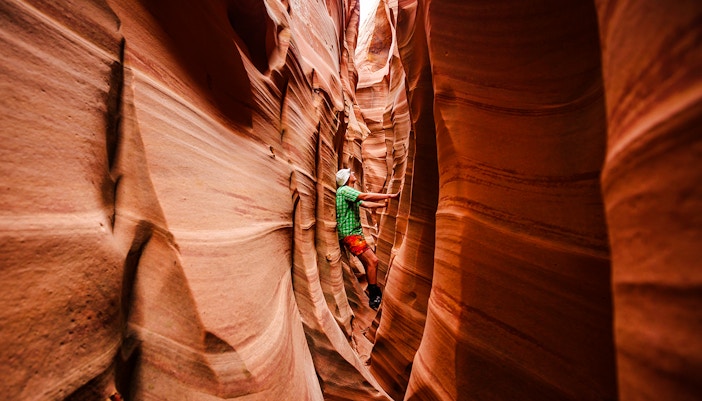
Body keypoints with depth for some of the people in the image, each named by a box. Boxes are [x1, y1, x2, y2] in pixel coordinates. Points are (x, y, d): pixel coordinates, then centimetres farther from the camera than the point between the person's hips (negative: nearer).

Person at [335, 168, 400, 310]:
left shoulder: (350, 193, 21)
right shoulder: (344, 190, -12)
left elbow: (365, 204, 21)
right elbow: (366, 196, -22)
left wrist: (383, 204, 11)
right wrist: (390, 195, -19)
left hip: (355, 232, 11)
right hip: (350, 233, -11)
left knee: (369, 263, 11)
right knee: (372, 261, -15)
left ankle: (374, 294, 22)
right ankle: (374, 298, -5)